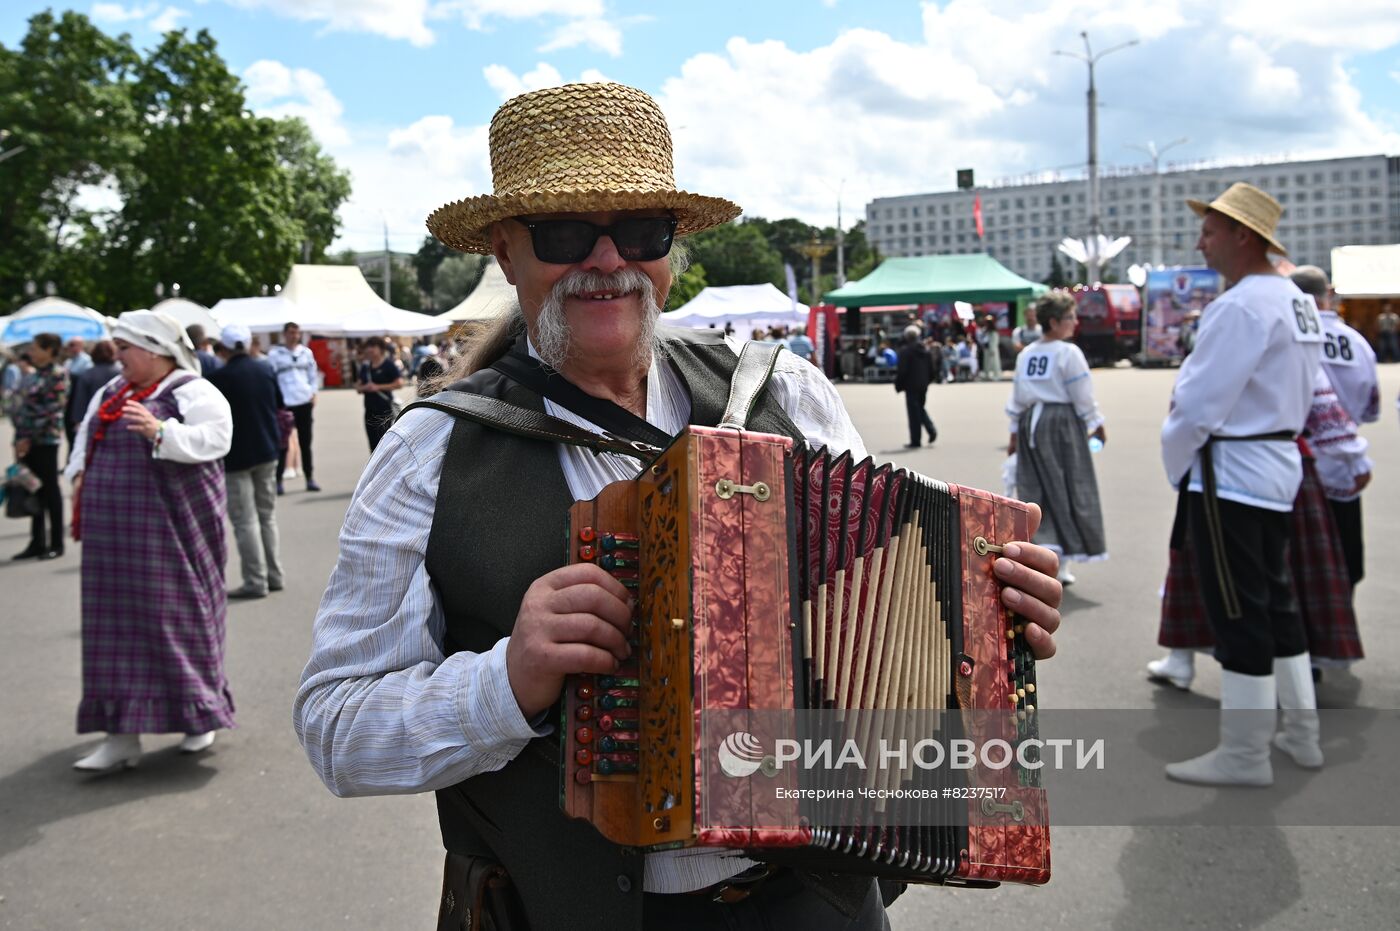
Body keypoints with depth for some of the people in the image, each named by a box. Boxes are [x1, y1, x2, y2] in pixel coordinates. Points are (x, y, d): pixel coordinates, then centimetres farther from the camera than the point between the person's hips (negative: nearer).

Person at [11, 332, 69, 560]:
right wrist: (19, 438, 7)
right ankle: (37, 542, 16)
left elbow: (52, 409, -15)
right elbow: (22, 407, 16)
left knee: (49, 490, -1)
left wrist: (29, 437, -15)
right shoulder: (33, 376, 15)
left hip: (45, 439, -8)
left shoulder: (57, 375, -9)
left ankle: (56, 543, 7)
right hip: (27, 441, 8)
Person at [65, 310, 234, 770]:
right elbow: (86, 437, 22)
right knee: (116, 625, 6)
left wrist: (161, 432, -32)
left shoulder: (194, 392, -8)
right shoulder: (112, 392, 14)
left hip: (170, 531, -7)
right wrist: (79, 473, 6)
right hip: (113, 531, 7)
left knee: (181, 618, 1)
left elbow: (216, 437, -21)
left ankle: (200, 714, 19)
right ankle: (122, 734, 12)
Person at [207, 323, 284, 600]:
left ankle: (256, 581, -1)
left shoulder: (218, 377, -15)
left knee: (245, 520, -1)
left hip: (235, 455, -6)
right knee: (267, 515, 14)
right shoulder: (266, 370, 1)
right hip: (267, 451, 6)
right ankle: (274, 575, 17)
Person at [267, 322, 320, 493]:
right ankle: (278, 480, 3)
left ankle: (310, 479, 13)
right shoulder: (274, 353, -1)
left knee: (305, 441, 8)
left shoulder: (306, 352, 10)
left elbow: (314, 375, 15)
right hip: (284, 403, -3)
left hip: (304, 401, 3)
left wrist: (313, 393, 2)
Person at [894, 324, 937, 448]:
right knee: (920, 408, 22)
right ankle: (931, 429, 3)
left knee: (913, 411, -1)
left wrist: (898, 385, -4)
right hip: (923, 385, 6)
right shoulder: (926, 349, 8)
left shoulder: (905, 350, -13)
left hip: (911, 385, -6)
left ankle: (915, 441, 1)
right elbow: (932, 368, 11)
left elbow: (901, 370, -15)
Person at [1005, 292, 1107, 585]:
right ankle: (1061, 563, 5)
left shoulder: (1025, 354, 9)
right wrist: (1097, 425, 5)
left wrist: (1015, 433, 20)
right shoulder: (1068, 353, -10)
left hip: (1030, 423, 6)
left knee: (1037, 489, 10)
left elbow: (1017, 398, 12)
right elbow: (1083, 396, -8)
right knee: (1069, 489, 3)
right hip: (1062, 421, -6)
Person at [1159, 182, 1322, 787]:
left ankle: (1244, 755, 9)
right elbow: (1300, 393, 15)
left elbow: (1201, 402, -21)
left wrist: (1175, 462, -5)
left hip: (1230, 474, -10)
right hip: (1278, 466, 10)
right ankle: (1300, 734, 29)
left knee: (1238, 612, -1)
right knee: (1274, 598, 19)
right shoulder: (1298, 302, 11)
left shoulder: (1242, 306, -20)